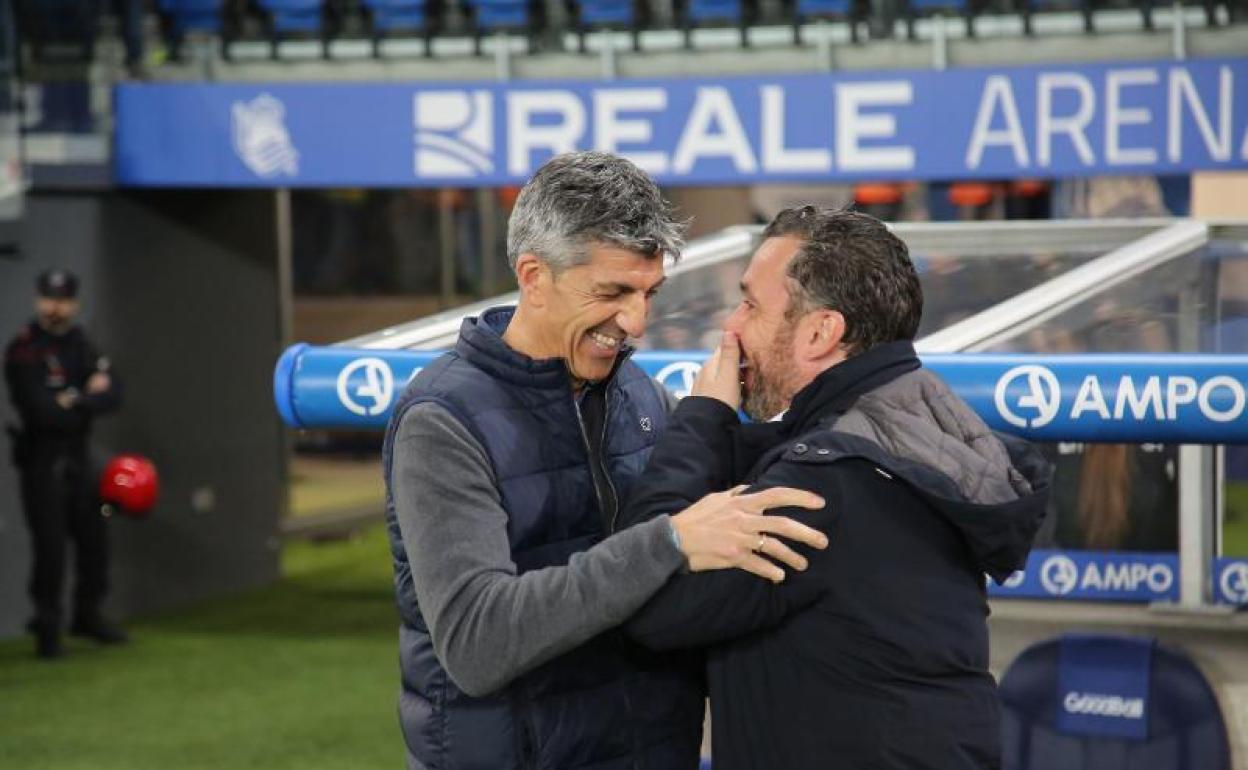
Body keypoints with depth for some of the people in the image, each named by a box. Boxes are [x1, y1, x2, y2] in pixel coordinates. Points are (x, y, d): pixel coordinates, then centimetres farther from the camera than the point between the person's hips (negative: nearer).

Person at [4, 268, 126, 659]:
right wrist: (90, 398, -10)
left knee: (93, 539, 10)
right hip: (41, 461, -6)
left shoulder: (82, 345, 9)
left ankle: (87, 615, 27)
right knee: (50, 545, -7)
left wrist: (74, 402, -19)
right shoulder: (23, 349, -12)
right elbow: (41, 411, -22)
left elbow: (112, 395, -3)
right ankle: (47, 627, 5)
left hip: (78, 458, 6)